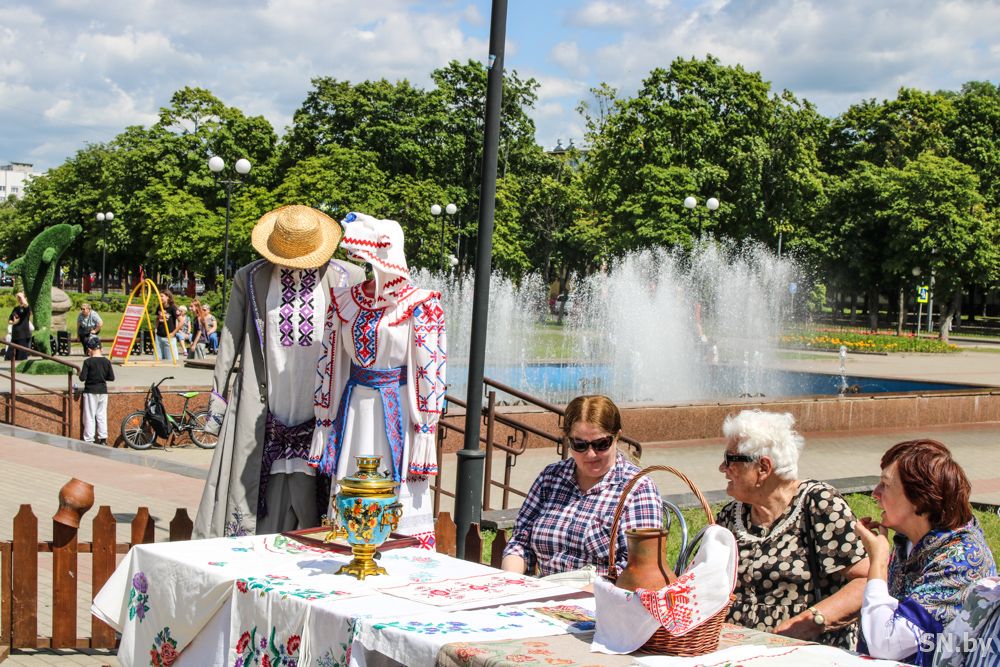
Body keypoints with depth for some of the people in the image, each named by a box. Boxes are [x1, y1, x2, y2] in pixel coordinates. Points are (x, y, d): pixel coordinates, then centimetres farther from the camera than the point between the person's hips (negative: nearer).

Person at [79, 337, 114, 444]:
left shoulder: (88, 362, -13)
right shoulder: (106, 361, -1)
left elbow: (82, 378, -15)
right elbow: (111, 377, 3)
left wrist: (80, 373, 6)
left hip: (90, 391, -4)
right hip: (103, 391, 4)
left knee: (89, 416, 2)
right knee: (102, 415, 11)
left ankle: (89, 440, 2)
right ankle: (103, 439, 12)